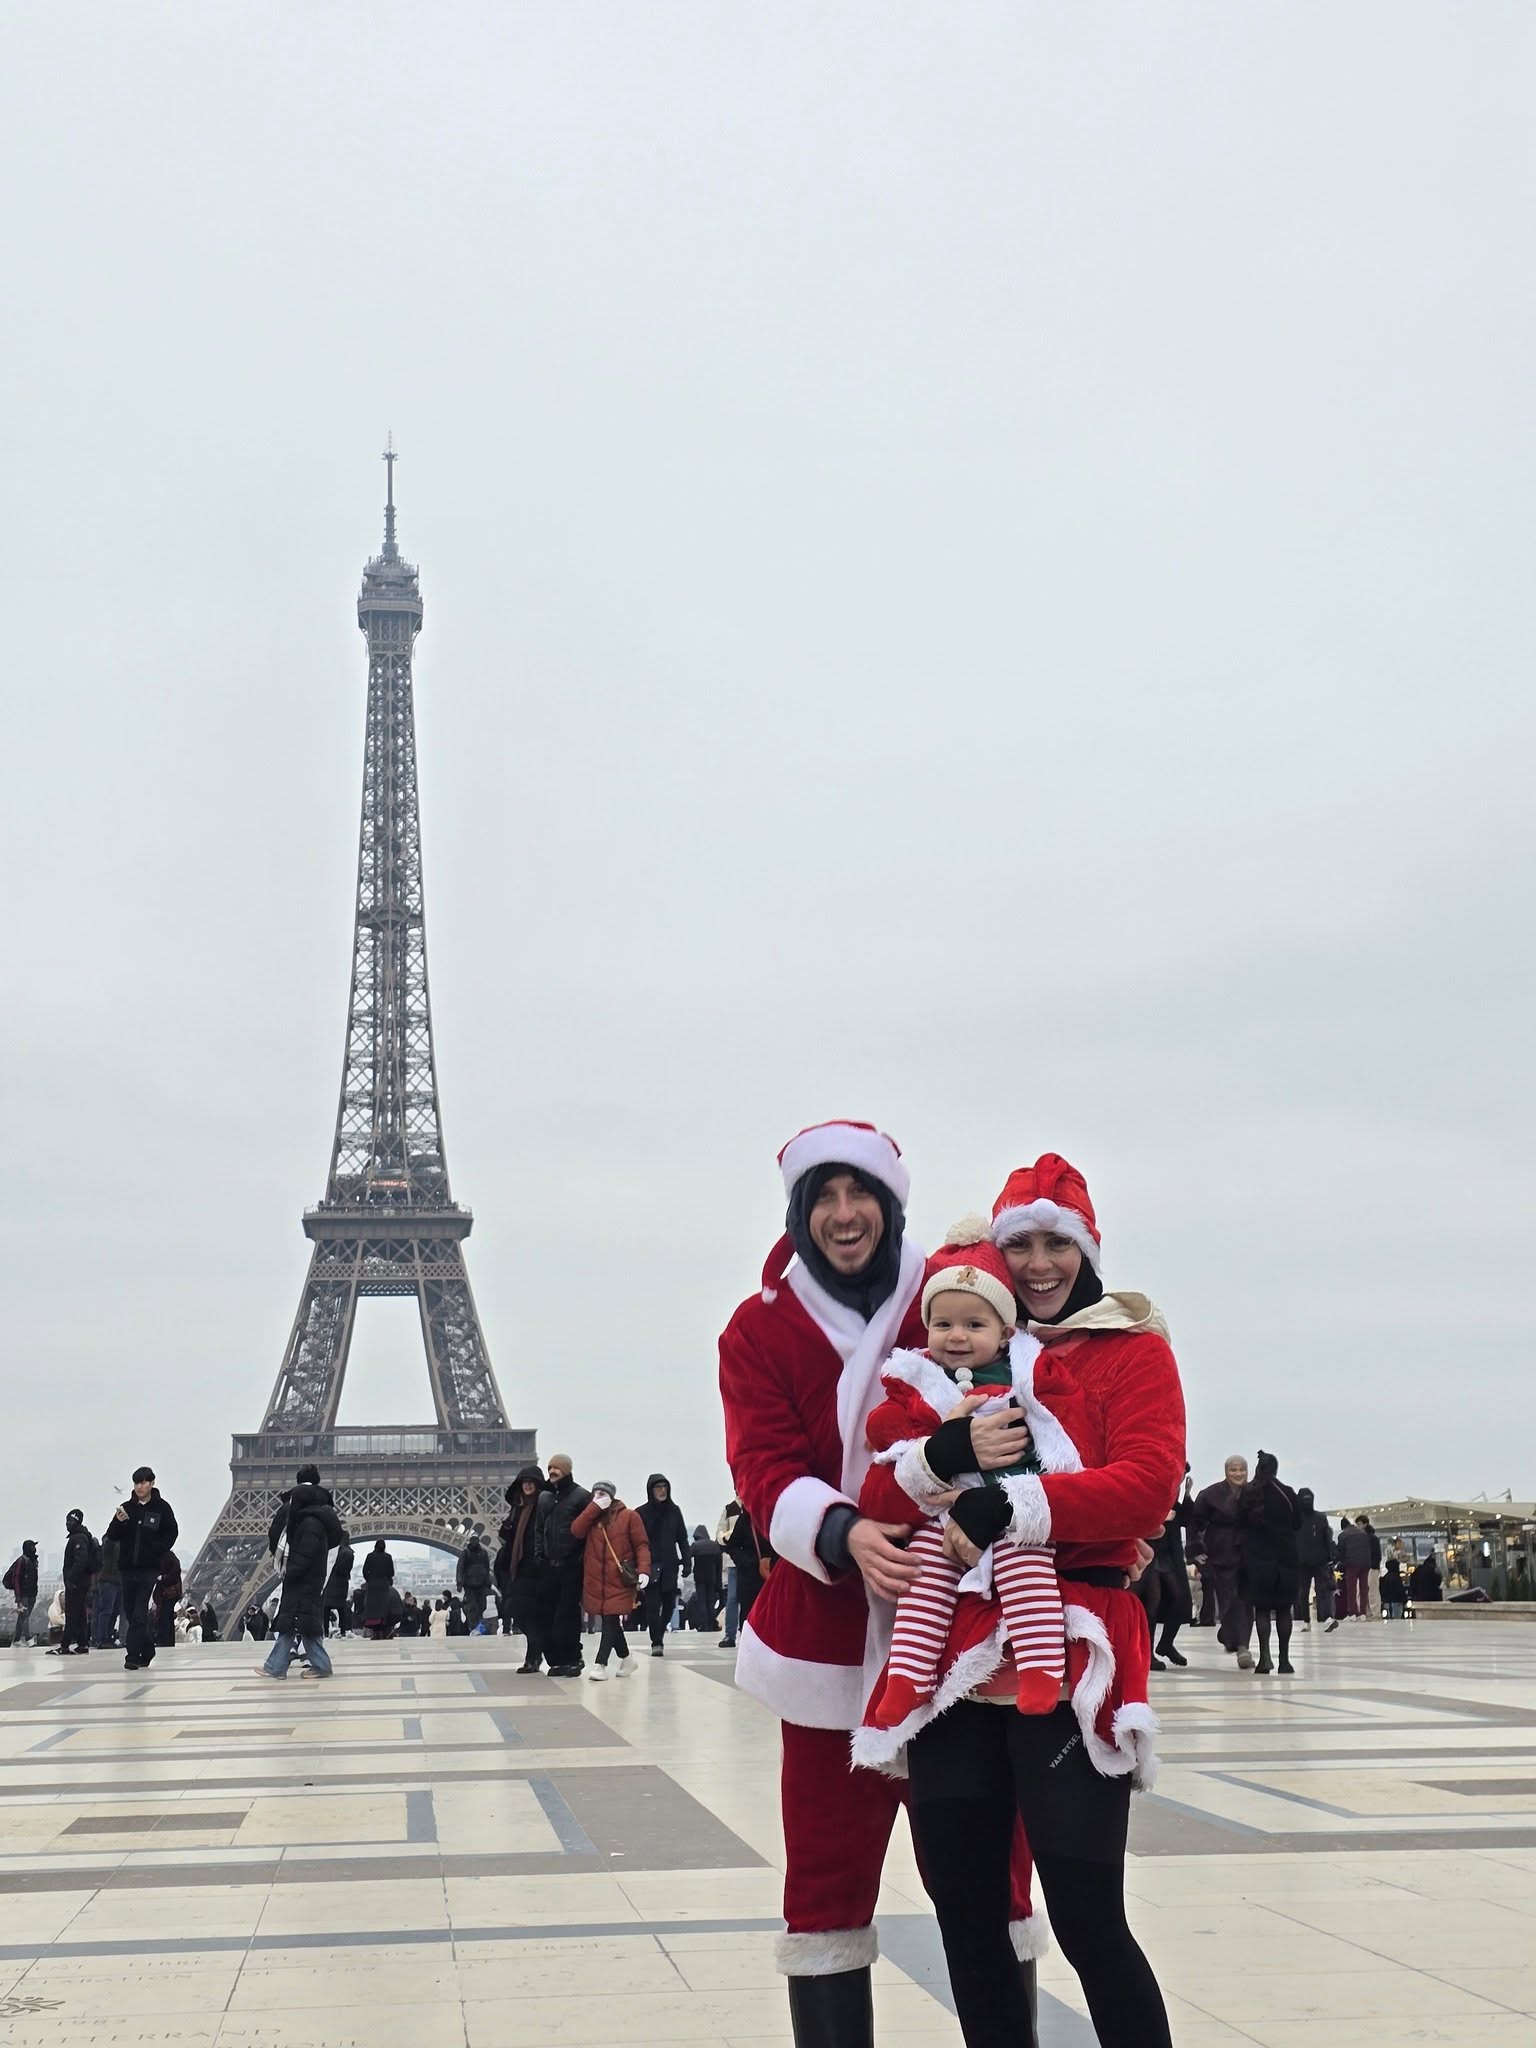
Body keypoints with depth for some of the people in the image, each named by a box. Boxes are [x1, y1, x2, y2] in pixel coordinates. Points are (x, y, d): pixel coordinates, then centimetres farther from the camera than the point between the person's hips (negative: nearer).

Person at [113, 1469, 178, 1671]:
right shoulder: (126, 1507, 8)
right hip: (127, 1567, 4)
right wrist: (119, 1523, -14)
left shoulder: (162, 1508, 0)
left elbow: (172, 1532, 2)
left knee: (139, 1613, -10)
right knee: (130, 1612, 10)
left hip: (149, 1568, -4)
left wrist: (158, 1551, -10)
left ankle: (133, 1655, -11)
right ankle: (147, 1649, 24)